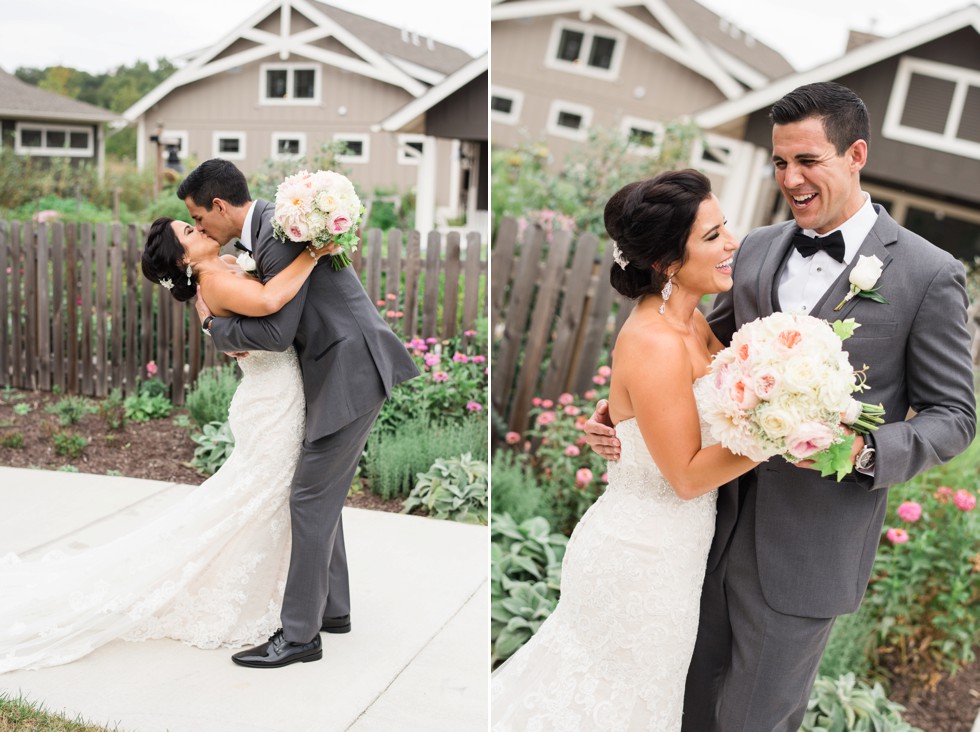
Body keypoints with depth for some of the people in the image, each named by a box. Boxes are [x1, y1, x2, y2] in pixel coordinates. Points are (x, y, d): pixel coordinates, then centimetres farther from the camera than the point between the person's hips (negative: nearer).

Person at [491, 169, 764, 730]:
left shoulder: (690, 317, 0)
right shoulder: (656, 345, -28)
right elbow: (688, 474, -23)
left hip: (656, 542, 8)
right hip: (645, 558, -8)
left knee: (597, 671, 26)